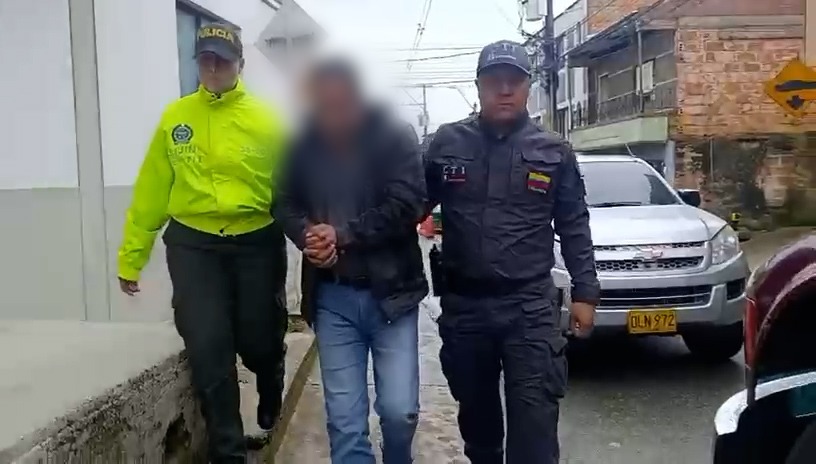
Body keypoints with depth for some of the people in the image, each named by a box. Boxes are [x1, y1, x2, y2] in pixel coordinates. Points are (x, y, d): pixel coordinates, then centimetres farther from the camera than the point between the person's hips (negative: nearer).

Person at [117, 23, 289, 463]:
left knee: (258, 343, 11)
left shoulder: (268, 120, -4)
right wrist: (131, 255, 7)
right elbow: (152, 190, 5)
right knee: (208, 351, -2)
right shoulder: (175, 117, 4)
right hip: (193, 245, 1)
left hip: (256, 244, -1)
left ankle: (271, 394, 48)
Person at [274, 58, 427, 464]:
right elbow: (285, 204, 9)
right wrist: (306, 234, -13)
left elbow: (406, 205, -15)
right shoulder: (303, 146, 2)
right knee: (344, 420, 5)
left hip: (390, 291, -2)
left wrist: (343, 234, -20)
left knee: (399, 410, 2)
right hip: (331, 297, 2)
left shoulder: (394, 137, -7)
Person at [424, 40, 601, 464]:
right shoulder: (447, 143, 3)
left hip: (530, 306, -1)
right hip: (463, 305, 2)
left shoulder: (554, 152, 3)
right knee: (475, 411, 17)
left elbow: (574, 227, 7)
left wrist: (585, 292, 3)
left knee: (534, 418, -5)